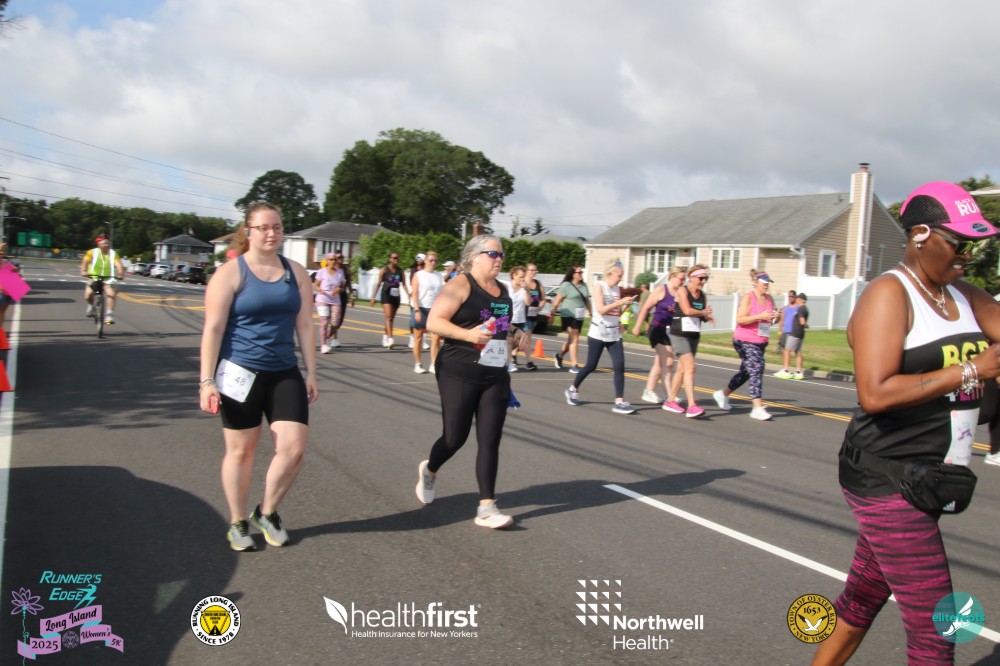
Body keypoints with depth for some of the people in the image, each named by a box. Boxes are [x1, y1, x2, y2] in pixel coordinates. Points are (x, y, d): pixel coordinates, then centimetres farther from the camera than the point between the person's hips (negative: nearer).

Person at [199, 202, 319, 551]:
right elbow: (213, 329, -8)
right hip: (240, 374, -4)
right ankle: (237, 523, 26)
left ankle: (267, 513, 21)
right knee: (241, 450, 8)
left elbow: (304, 326, 10)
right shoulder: (231, 273, -5)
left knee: (293, 448, -3)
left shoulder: (296, 273, 7)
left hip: (285, 373, 4)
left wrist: (310, 372, 8)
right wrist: (207, 381, -13)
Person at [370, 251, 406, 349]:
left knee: (392, 319, 11)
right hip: (386, 295, -5)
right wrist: (373, 297, -4)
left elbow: (403, 284, 11)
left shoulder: (400, 271, 9)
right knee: (389, 317, -16)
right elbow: (378, 283, -1)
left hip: (396, 296, 5)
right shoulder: (385, 269, -2)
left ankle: (385, 337, 27)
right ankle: (390, 339, -24)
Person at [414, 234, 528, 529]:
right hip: (459, 375, -6)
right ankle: (429, 471, 36)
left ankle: (486, 508, 3)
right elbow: (433, 321, -15)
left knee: (490, 441, 0)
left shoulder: (502, 290, 14)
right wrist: (467, 334, -28)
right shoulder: (460, 285, -8)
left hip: (495, 376, 6)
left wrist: (514, 337, 8)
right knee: (455, 437, 3)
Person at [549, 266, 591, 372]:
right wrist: (552, 314, -7)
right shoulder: (566, 285, -6)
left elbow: (587, 301, 19)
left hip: (579, 317, 6)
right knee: (574, 339, -10)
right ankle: (574, 365, -7)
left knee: (571, 340, 14)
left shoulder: (584, 286, 11)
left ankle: (560, 355, 38)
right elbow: (557, 301, -6)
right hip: (569, 316, -6)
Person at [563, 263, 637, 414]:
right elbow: (601, 309, -19)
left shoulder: (617, 289, 10)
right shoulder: (599, 286, -8)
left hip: (614, 334, 5)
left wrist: (627, 305, -2)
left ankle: (619, 402, -6)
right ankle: (573, 389, 27)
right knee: (591, 366, 3)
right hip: (598, 334, -5)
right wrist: (620, 302, -20)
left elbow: (617, 313, 15)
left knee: (619, 366, -7)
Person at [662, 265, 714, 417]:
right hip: (679, 334, -7)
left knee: (682, 369, 12)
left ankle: (670, 401, 24)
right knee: (690, 367, -16)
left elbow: (704, 316, 15)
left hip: (694, 335, 7)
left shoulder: (703, 295, 11)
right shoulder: (682, 290, -9)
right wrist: (703, 313, -6)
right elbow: (687, 310, -22)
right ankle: (691, 406, -20)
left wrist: (707, 316, -9)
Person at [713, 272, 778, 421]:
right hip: (745, 341, -8)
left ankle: (723, 394, 35)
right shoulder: (748, 297, -11)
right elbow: (739, 319, -18)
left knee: (745, 373, 17)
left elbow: (770, 320, 19)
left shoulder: (769, 299, 10)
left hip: (761, 342, 8)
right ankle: (758, 408, -18)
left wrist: (775, 317, -4)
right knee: (756, 370, -17)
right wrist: (760, 316, -26)